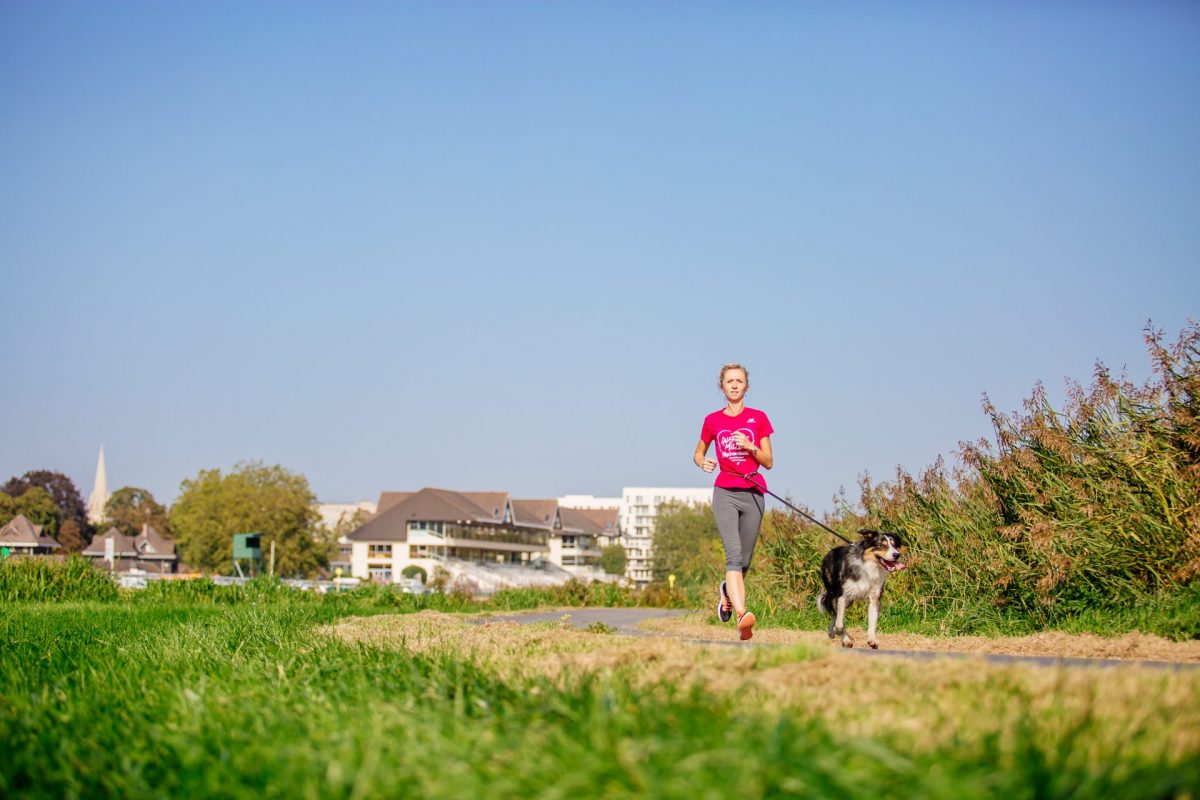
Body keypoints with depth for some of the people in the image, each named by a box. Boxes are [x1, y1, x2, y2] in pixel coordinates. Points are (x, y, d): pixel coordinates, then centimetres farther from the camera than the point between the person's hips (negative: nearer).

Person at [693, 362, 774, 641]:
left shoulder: (758, 418, 6)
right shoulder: (713, 421, 8)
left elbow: (769, 462, 5)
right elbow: (698, 454, 21)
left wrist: (749, 447, -13)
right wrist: (703, 463, -2)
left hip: (753, 493, 1)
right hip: (725, 492, -1)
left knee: (744, 560, 8)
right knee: (734, 553, -20)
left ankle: (727, 591, 42)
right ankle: (742, 614, -31)